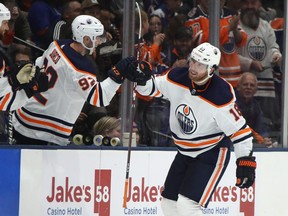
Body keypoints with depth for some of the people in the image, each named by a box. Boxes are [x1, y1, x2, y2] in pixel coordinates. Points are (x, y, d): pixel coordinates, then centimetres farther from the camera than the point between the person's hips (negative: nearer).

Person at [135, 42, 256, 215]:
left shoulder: (221, 96, -27)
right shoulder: (177, 78, -11)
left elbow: (239, 128, -20)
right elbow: (152, 87, 5)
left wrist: (246, 160, -21)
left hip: (211, 155, -7)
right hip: (185, 153, 7)